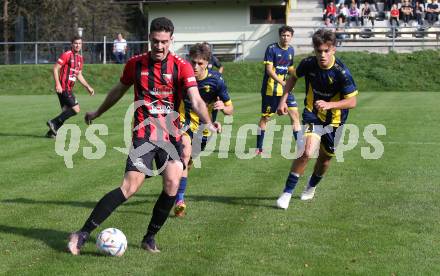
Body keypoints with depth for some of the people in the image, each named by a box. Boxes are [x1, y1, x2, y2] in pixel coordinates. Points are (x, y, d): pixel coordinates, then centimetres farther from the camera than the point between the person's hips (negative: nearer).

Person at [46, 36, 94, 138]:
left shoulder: (80, 58, 15)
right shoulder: (66, 55, -10)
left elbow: (79, 75, 25)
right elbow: (55, 68, -13)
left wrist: (88, 87, 20)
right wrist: (57, 84, -22)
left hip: (68, 88, 9)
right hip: (63, 88, -9)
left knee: (66, 111, 8)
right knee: (76, 109, -14)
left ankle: (52, 132, 14)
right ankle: (54, 122, -7)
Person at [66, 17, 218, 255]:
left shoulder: (181, 67, -3)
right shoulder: (135, 64, 2)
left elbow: (196, 101, -13)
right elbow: (119, 90, 21)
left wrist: (208, 123, -33)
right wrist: (97, 113, 32)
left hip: (172, 134, 2)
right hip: (144, 134, -1)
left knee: (172, 184, -15)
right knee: (130, 186, -15)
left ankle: (150, 238, 7)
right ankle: (82, 234, -10)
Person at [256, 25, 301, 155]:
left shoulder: (291, 50, 8)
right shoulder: (272, 48, -11)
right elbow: (269, 70, -18)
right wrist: (282, 82, -28)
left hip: (285, 88, 5)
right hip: (270, 89, -5)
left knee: (295, 114, -3)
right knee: (266, 117, 2)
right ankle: (259, 148, 12)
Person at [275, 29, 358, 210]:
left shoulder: (341, 72, -24)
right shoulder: (308, 64, -16)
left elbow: (352, 101, -20)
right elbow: (294, 77, 6)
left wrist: (329, 105, -35)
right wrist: (283, 100, -2)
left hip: (334, 120, 1)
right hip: (312, 115, 0)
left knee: (325, 157, 16)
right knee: (307, 152, -23)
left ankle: (311, 187, 46)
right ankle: (287, 193, -12)